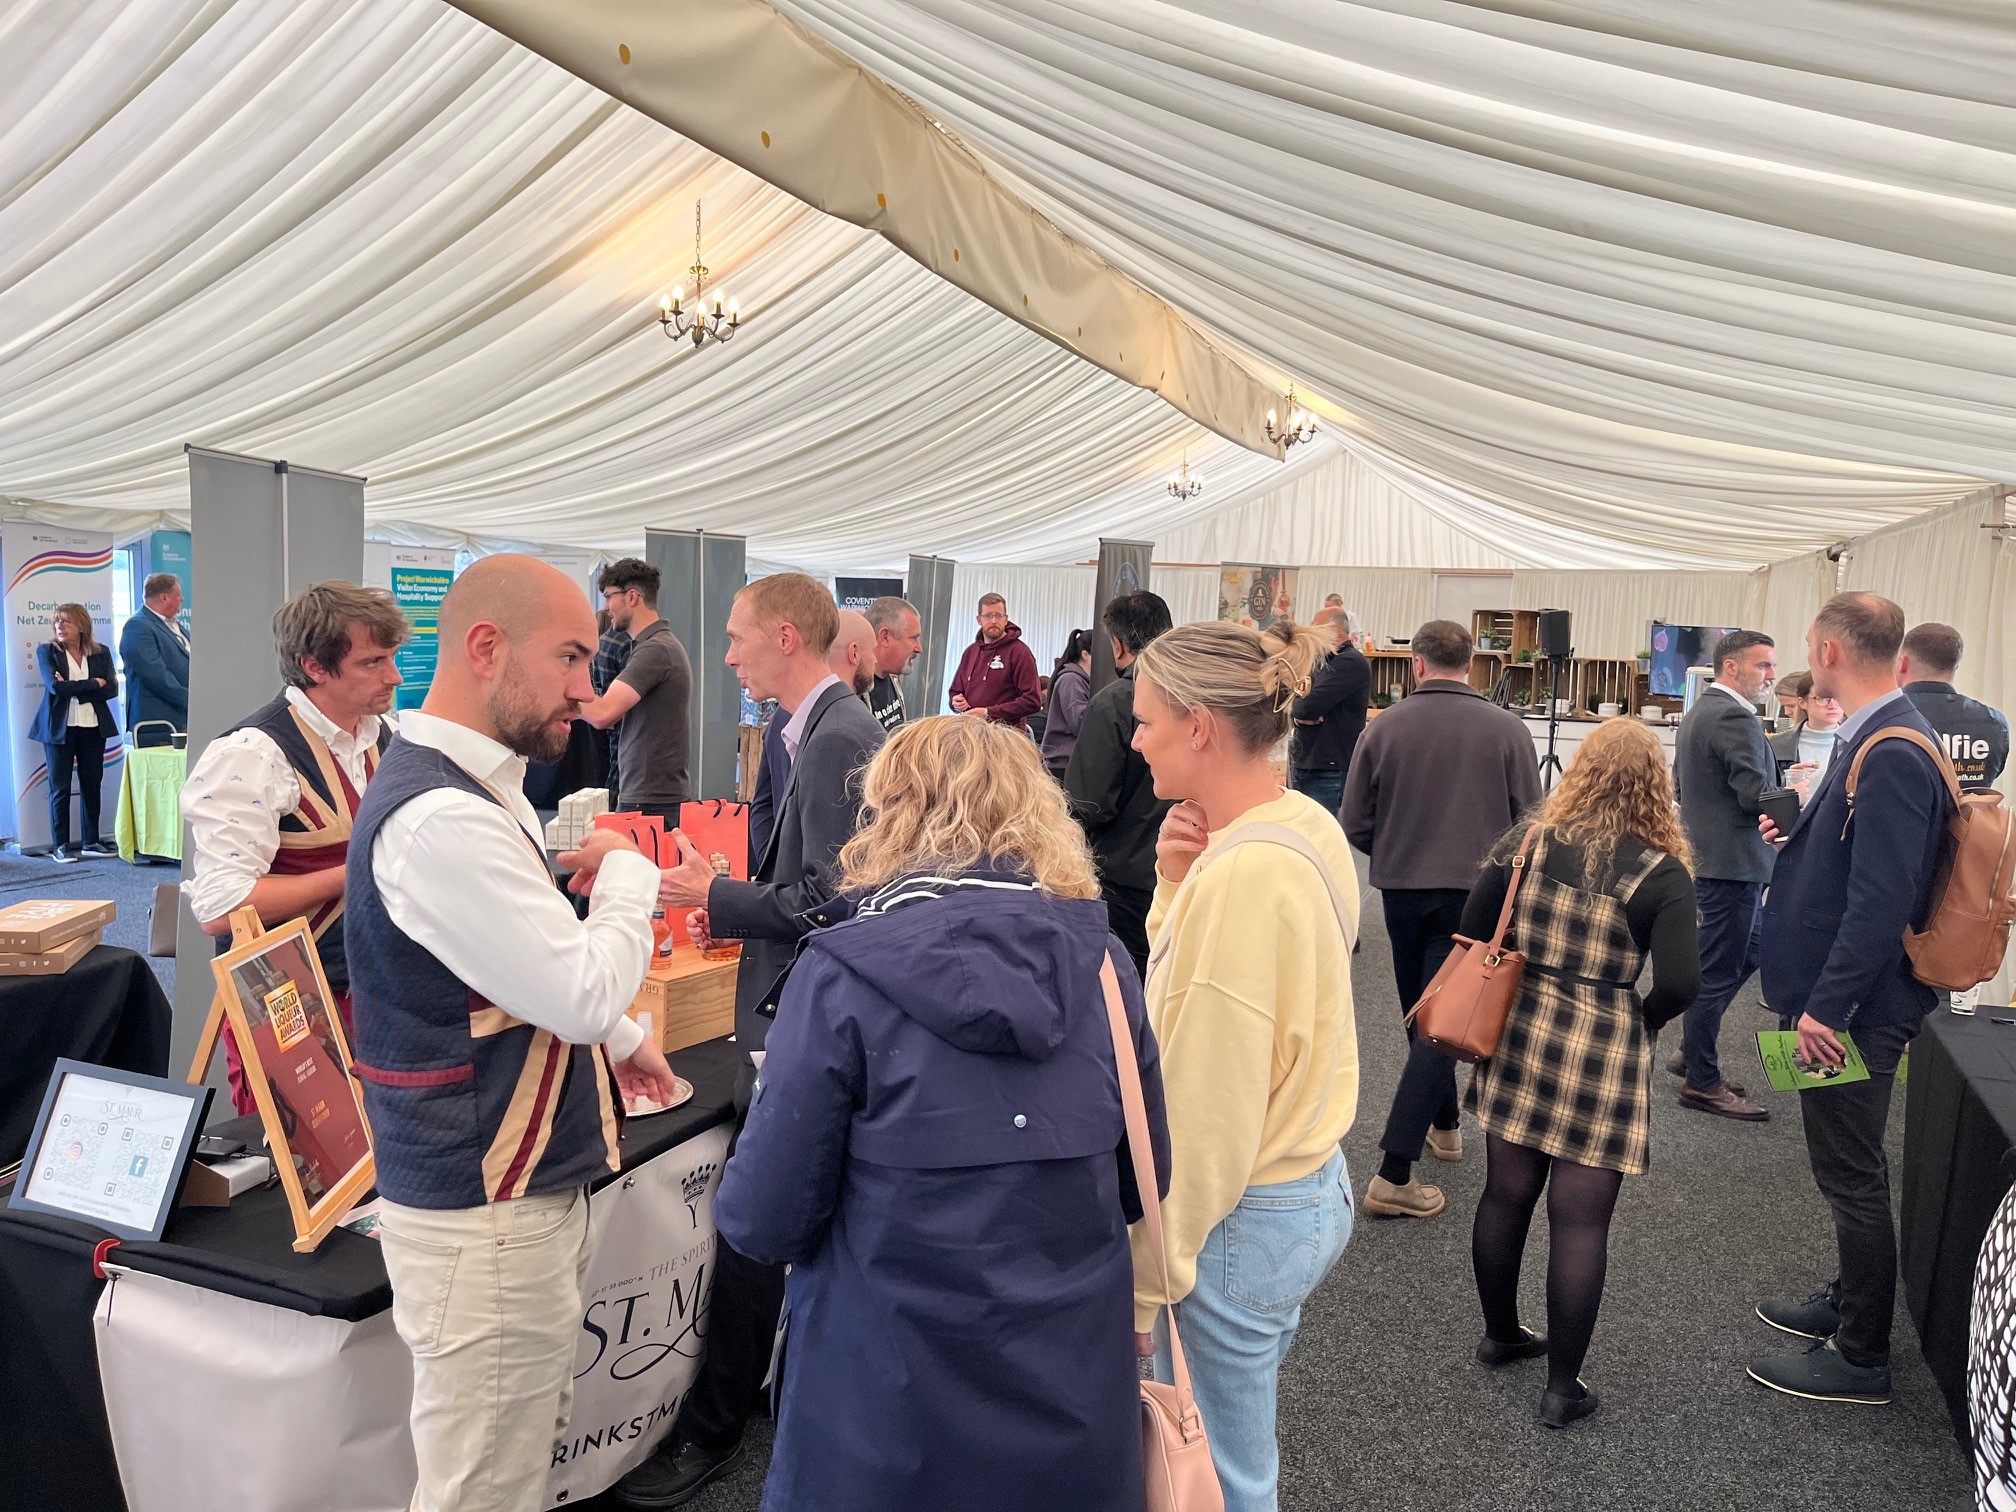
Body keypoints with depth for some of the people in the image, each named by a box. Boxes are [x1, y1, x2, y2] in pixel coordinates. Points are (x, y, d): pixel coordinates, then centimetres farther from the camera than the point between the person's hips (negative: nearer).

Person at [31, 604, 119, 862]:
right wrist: (94, 683, -9)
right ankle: (61, 845, 5)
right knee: (60, 787, 0)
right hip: (59, 727, -2)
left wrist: (74, 690, -12)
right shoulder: (46, 651, 2)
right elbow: (55, 686, -13)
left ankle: (91, 841, 13)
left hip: (93, 727, 2)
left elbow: (112, 689, -3)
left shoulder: (101, 653, 8)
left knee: (92, 785, 4)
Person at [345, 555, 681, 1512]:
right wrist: (627, 874, -9)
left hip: (524, 1183, 10)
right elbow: (585, 991, -24)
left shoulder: (479, 787, 9)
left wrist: (619, 1040, 20)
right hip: (486, 1215, -10)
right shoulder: (439, 819, -25)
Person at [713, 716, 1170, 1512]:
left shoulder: (842, 975, -17)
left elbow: (765, 1221, -13)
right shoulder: (1100, 960, -5)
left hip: (895, 1408, -3)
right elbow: (1143, 1178, 4)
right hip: (1076, 1392, 3)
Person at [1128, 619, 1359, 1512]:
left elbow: (1201, 1112, -23)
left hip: (1245, 1218, -8)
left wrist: (1143, 1286, -14)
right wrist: (1178, 885, -6)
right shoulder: (1307, 828, 2)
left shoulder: (1240, 877, -26)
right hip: (1312, 1188, 9)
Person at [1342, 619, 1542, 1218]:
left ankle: (1444, 1122, 40)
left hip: (1402, 889, 2)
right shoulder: (1507, 729, -7)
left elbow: (1356, 826, -3)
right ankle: (1395, 1173, -5)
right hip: (1474, 893, -2)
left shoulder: (1384, 726, -6)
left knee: (1420, 1014, 21)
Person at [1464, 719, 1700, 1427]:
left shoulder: (1526, 839, -3)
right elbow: (1680, 982, -18)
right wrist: (1645, 1018, 3)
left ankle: (1501, 1334, 37)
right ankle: (1563, 1385, 16)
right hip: (1603, 1055, -4)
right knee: (1580, 1223, 6)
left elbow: (1472, 931, -1)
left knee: (1505, 1195, 17)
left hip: (1520, 1034, 4)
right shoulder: (1660, 872, -11)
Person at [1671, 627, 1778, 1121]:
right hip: (1732, 862, -11)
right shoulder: (1736, 718, -19)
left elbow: (1679, 781, 22)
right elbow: (1757, 797, -23)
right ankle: (1703, 1084, 9)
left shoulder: (1698, 712, 14)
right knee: (1718, 971, -1)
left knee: (1746, 955, 21)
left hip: (1705, 854, 11)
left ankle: (1693, 1052, 28)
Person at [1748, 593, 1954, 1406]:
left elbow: (1883, 898, -28)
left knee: (1852, 1176, 3)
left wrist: (1827, 1006, -25)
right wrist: (1799, 838, 11)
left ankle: (1861, 1357, 18)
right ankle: (1849, 1302, 39)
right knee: (1848, 1170, 22)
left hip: (1853, 1010, -10)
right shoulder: (1872, 738, 8)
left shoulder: (1892, 754, -23)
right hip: (1836, 998, 10)